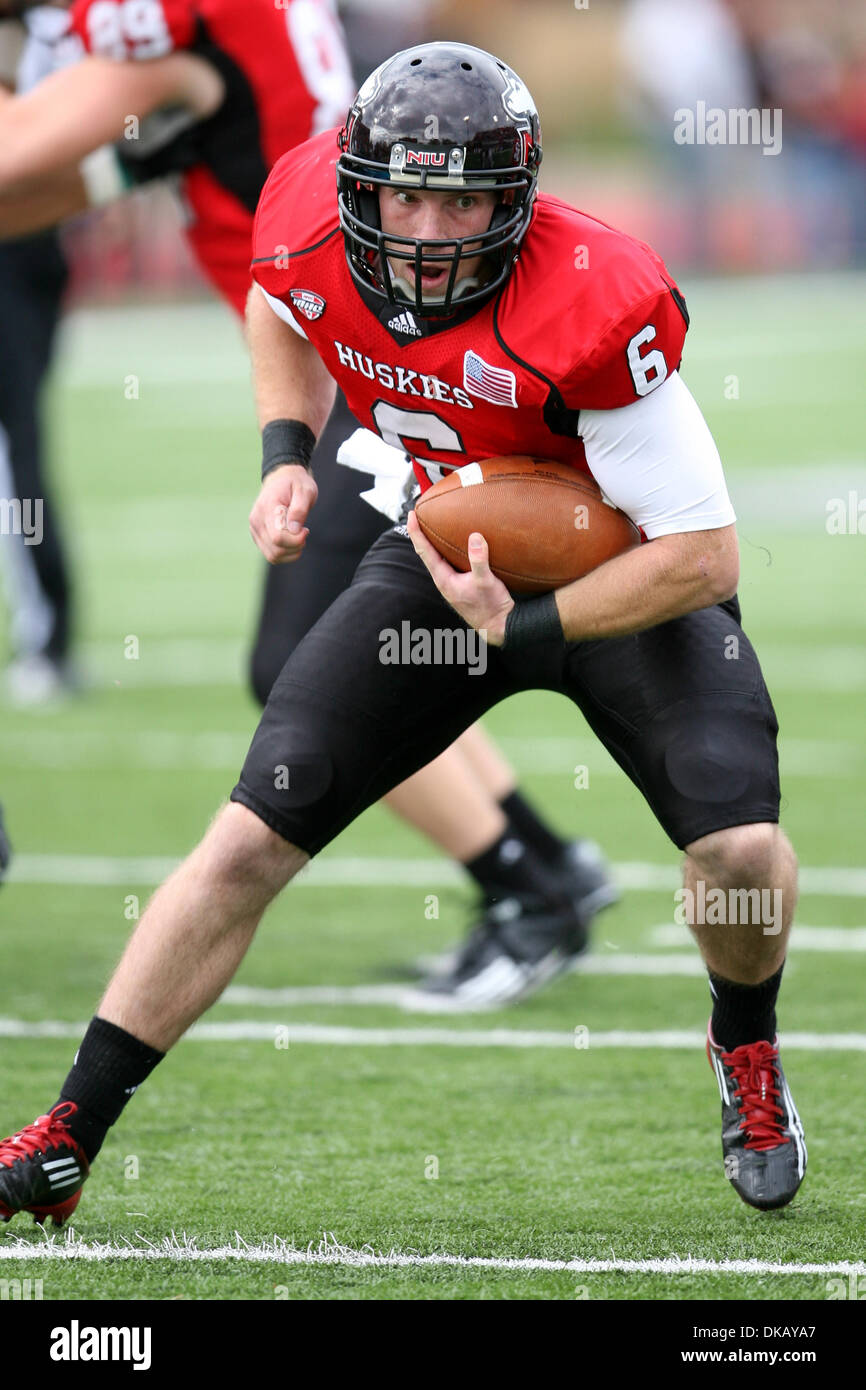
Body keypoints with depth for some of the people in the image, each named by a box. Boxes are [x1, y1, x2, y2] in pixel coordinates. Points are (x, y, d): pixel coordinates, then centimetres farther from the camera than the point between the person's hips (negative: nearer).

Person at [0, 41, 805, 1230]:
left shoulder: (595, 307, -35)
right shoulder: (310, 226, -20)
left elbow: (702, 553, -27)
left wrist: (528, 630, -30)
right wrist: (286, 450, -6)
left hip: (624, 577, -4)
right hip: (450, 555, 4)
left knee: (740, 845, -24)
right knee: (249, 842, -5)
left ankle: (746, 1049, 11)